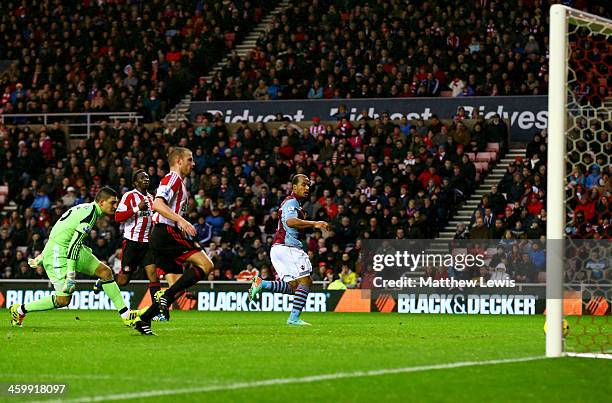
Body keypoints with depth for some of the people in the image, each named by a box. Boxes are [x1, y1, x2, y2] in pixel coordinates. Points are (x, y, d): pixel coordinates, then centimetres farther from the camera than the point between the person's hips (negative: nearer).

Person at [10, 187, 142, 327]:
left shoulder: (86, 209, 12)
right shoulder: (91, 213, -19)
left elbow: (59, 232, 20)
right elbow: (75, 243, -26)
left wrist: (42, 256, 26)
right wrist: (71, 275, -28)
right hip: (58, 252, -10)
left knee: (105, 271, 3)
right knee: (63, 300, -10)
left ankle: (126, 315, 7)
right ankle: (20, 310, 7)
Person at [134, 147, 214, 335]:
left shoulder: (179, 181, 26)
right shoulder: (173, 178, -5)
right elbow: (157, 204, -20)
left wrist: (189, 241, 27)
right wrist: (181, 220, -30)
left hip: (162, 237, 10)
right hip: (166, 233, -10)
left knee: (178, 288, 7)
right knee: (206, 264, -17)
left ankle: (143, 320, 4)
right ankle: (166, 297, -20)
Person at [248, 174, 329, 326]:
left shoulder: (294, 203, 23)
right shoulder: (292, 202, -10)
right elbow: (290, 221, -29)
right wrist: (314, 224, -33)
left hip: (279, 248, 10)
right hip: (286, 248, -10)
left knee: (293, 287, 8)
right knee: (305, 281, -12)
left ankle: (261, 284, 1)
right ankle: (294, 318, -16)